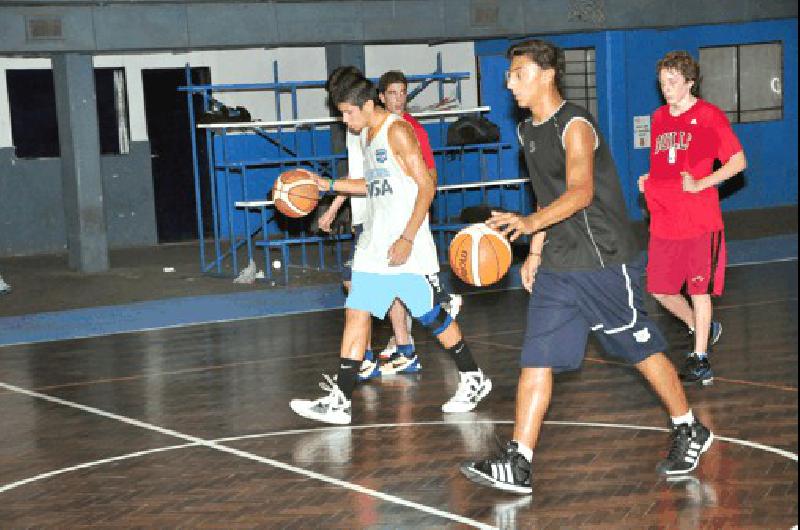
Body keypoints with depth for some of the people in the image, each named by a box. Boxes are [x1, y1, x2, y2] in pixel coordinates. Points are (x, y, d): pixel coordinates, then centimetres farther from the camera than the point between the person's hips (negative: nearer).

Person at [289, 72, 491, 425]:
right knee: (356, 314, 1)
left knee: (431, 316, 2)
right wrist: (329, 185, 18)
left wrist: (407, 239, -22)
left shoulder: (397, 131, -13)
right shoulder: (366, 134, 14)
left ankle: (474, 380, 21)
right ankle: (339, 401, 0)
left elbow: (427, 188, -17)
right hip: (373, 244, 8)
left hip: (405, 246, -8)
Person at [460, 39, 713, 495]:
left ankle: (691, 432, 28)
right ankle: (518, 465, -3)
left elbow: (581, 191, -31)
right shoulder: (528, 131, 11)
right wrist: (536, 250, 16)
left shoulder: (575, 126, -16)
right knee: (536, 359, -2)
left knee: (643, 350, 7)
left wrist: (532, 222, -45)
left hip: (605, 261, -7)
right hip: (558, 266, 7)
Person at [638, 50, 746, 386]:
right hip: (664, 220, 6)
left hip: (700, 221, -6)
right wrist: (649, 182, 6)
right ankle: (702, 329, 31)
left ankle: (700, 360, 11)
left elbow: (738, 161, -9)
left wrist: (700, 184, -18)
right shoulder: (659, 118, 12)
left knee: (699, 289, 0)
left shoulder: (709, 116, -6)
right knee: (659, 288, 7)